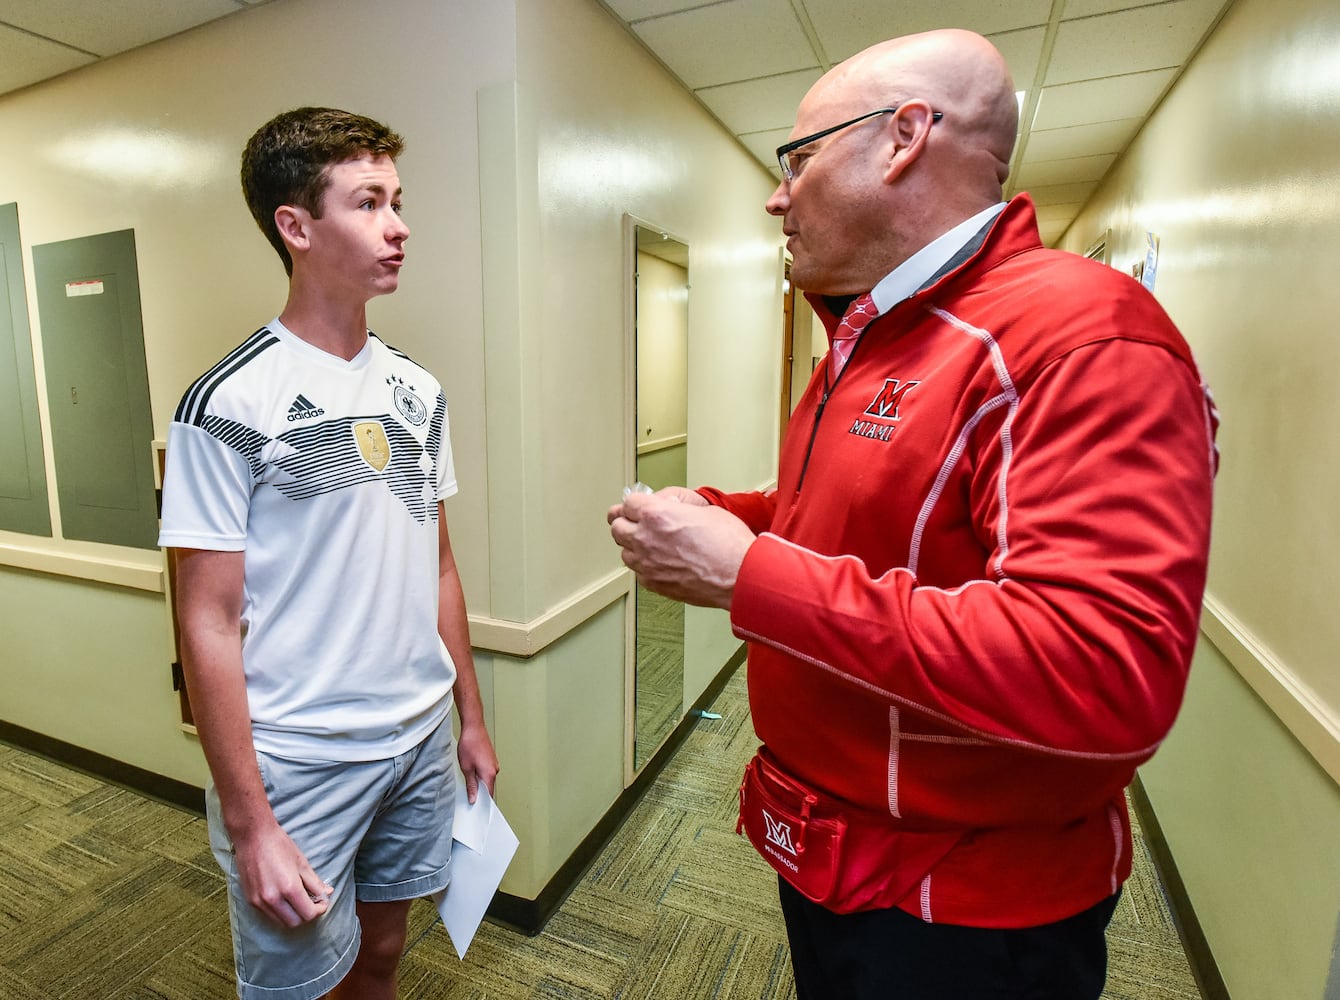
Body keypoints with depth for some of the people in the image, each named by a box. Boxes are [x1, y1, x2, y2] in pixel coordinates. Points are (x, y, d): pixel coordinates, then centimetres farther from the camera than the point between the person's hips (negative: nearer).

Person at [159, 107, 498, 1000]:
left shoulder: (418, 390, 3)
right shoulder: (229, 404, -14)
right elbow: (209, 626, -13)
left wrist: (471, 717, 10)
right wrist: (249, 824, -12)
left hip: (421, 738, 5)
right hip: (297, 760, -4)